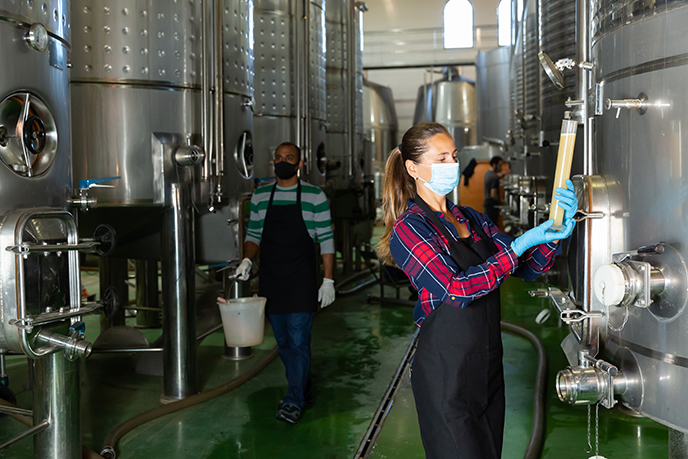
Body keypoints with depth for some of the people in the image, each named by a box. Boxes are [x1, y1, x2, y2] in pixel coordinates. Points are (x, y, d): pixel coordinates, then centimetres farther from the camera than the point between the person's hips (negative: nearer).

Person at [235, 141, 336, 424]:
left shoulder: (315, 197, -3)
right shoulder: (260, 196, 7)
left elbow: (326, 240, -2)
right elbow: (253, 234, 15)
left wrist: (328, 280, -6)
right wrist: (247, 259, -4)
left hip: (301, 282, -4)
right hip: (270, 281, 4)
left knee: (298, 341, -7)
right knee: (283, 342, 12)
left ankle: (294, 401, 0)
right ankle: (301, 386, 30)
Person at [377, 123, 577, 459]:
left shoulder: (470, 218, 12)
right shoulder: (409, 228, -10)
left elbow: (529, 267, 7)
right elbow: (456, 289, -22)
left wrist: (556, 229, -11)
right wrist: (518, 246, -22)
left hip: (488, 365, 7)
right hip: (446, 372, -7)